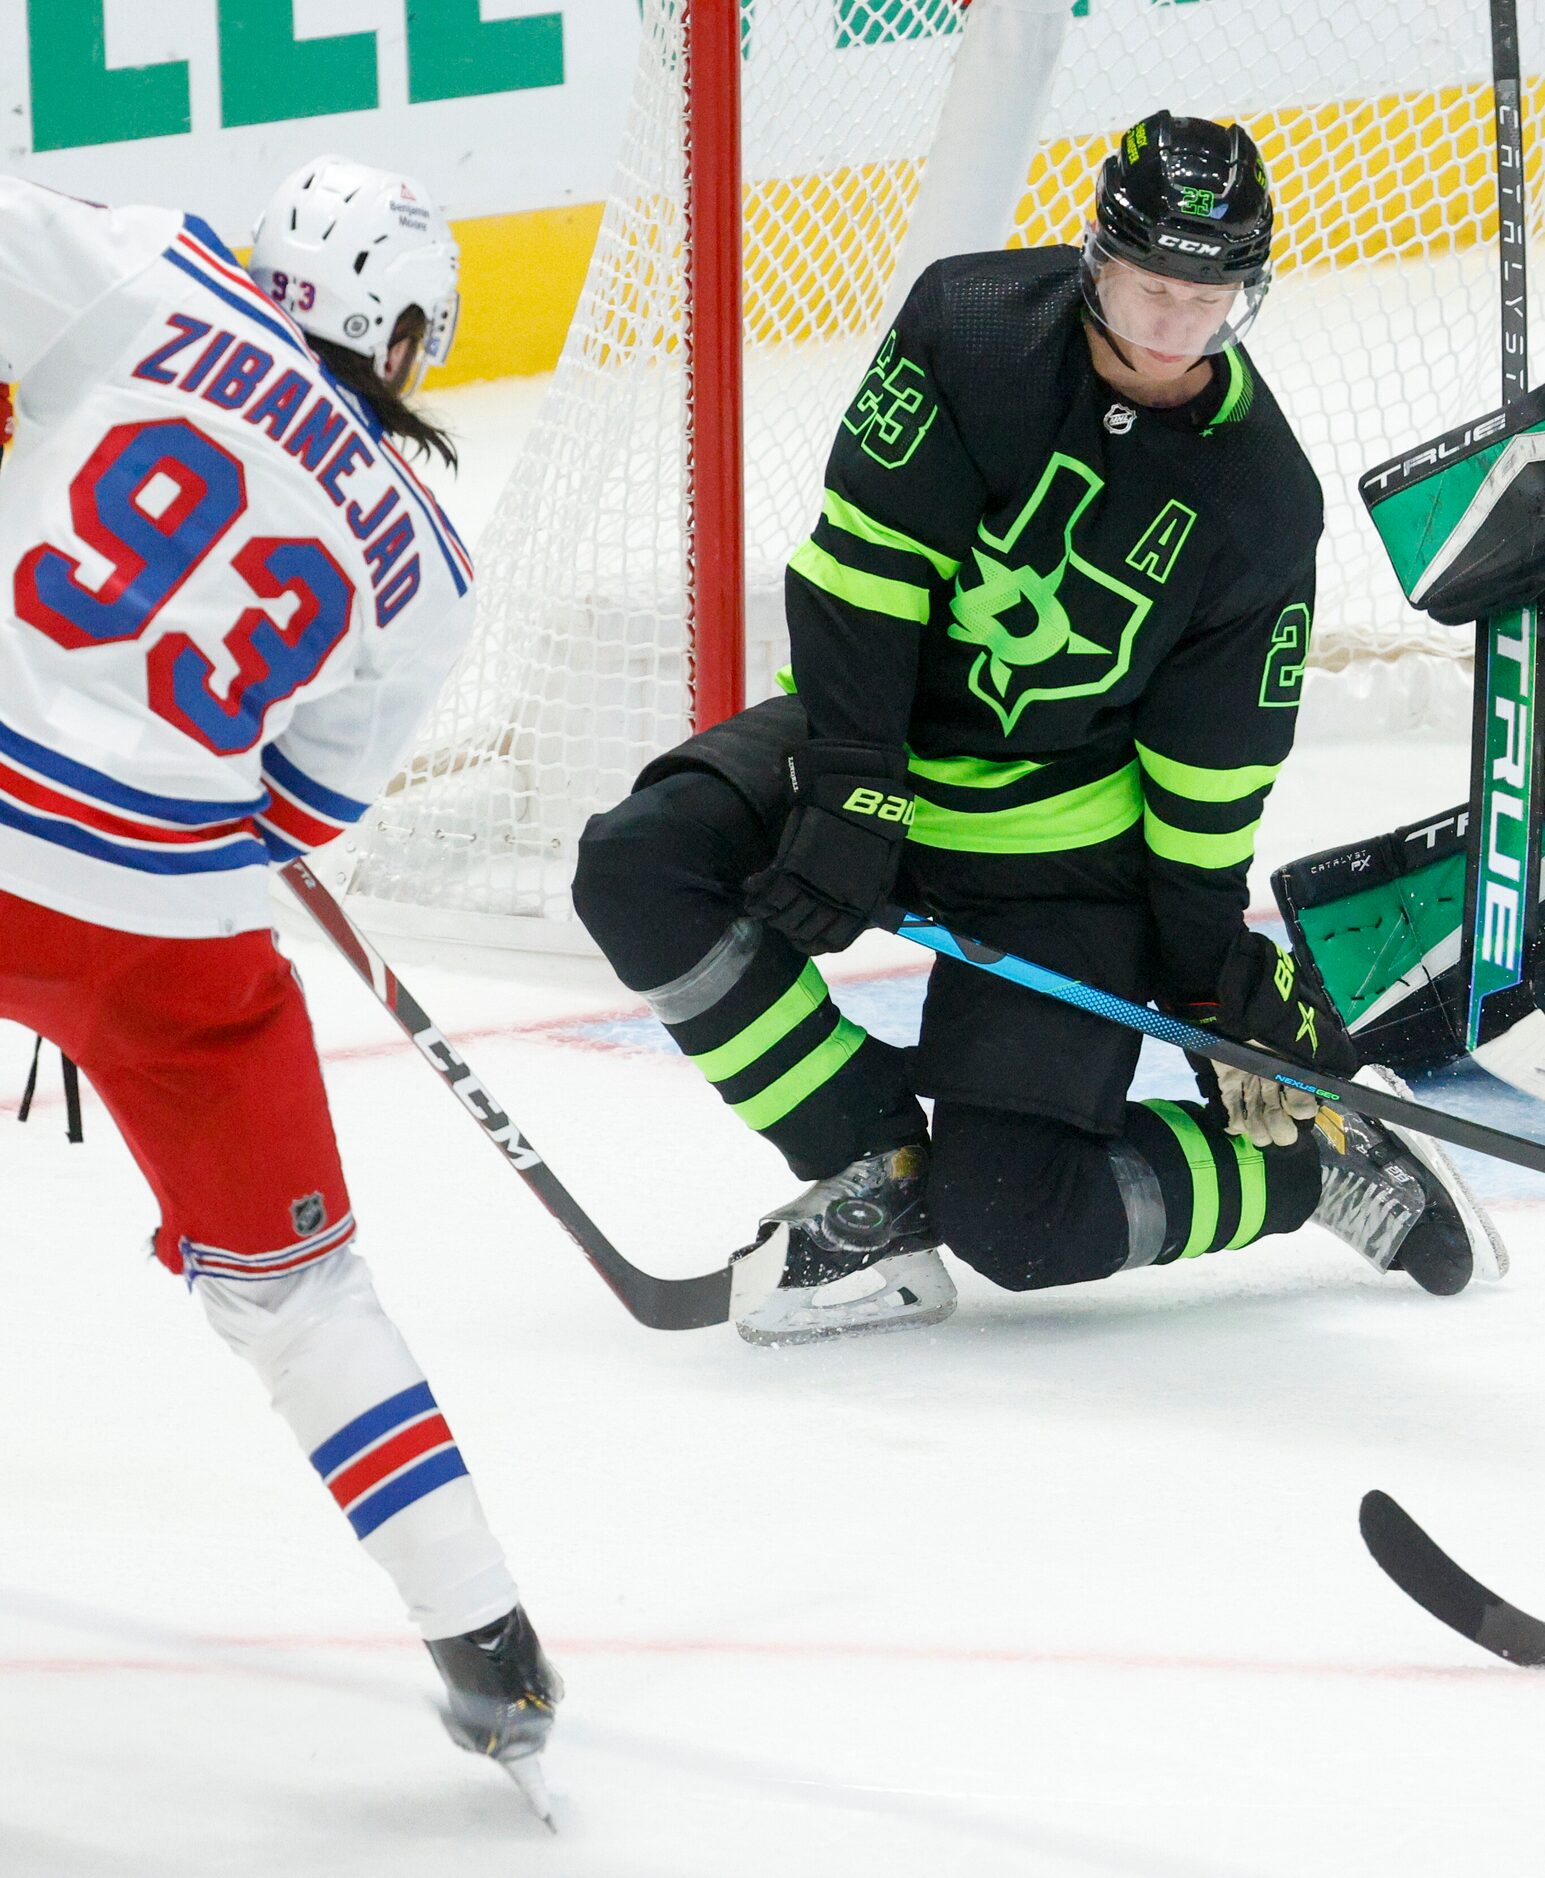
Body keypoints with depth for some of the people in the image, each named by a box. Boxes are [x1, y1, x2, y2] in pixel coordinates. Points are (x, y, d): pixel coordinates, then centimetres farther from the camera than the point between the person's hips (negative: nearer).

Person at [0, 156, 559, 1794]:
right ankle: (479, 1633, 8)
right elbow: (305, 812, 13)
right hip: (163, 922, 1)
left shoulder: (153, 288, 0)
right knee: (281, 1272, 13)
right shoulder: (422, 570, 8)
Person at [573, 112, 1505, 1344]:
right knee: (640, 872, -24)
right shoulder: (969, 324, -15)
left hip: (1063, 839, -3)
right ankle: (873, 1185, -11)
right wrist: (850, 799, -24)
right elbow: (863, 560, -17)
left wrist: (1214, 958, -4)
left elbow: (1211, 770, -6)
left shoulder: (1263, 500, -13)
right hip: (871, 742, 3)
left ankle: (1321, 1160, 15)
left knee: (1018, 1222, -11)